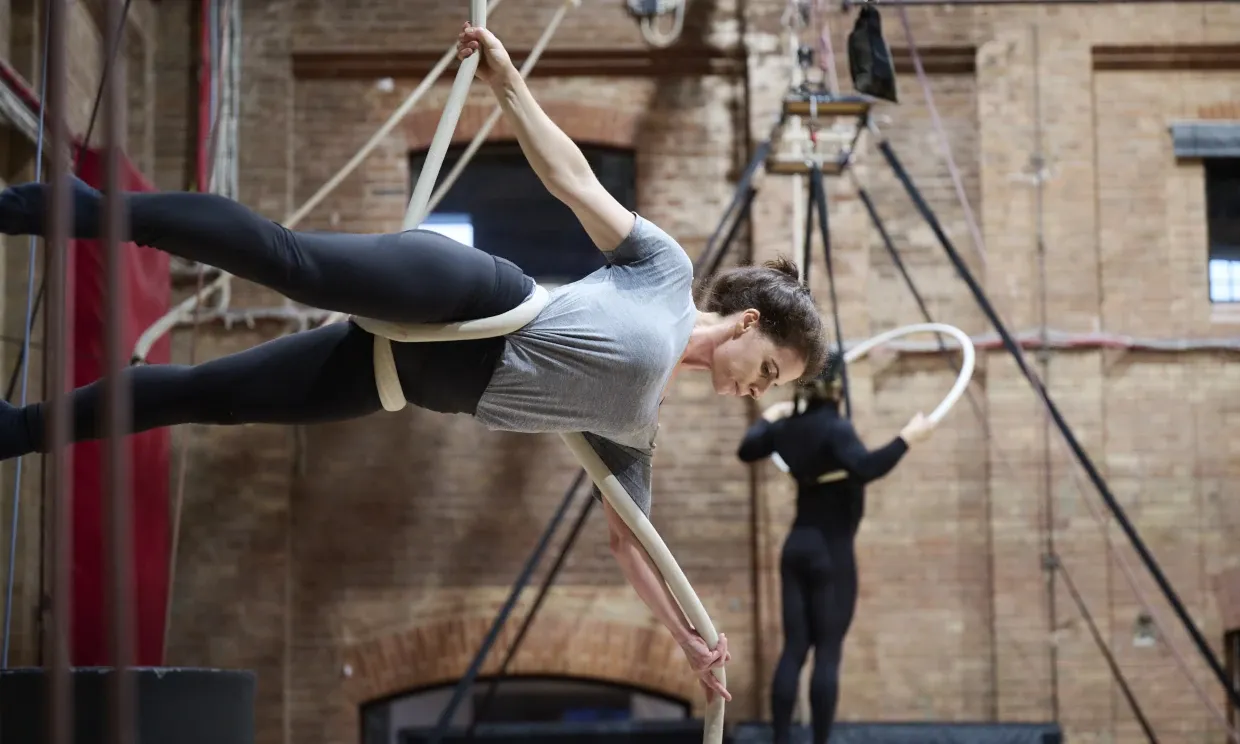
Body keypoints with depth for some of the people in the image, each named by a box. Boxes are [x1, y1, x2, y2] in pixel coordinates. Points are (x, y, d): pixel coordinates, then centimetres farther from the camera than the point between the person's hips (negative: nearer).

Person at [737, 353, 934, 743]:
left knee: (794, 649, 6)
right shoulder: (835, 428, -16)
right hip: (831, 551, -7)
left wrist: (769, 417, 39)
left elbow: (747, 449, 23)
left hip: (798, 546, 7)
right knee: (827, 652, -5)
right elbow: (864, 468, -33)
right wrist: (907, 437, -27)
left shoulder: (788, 427, 7)